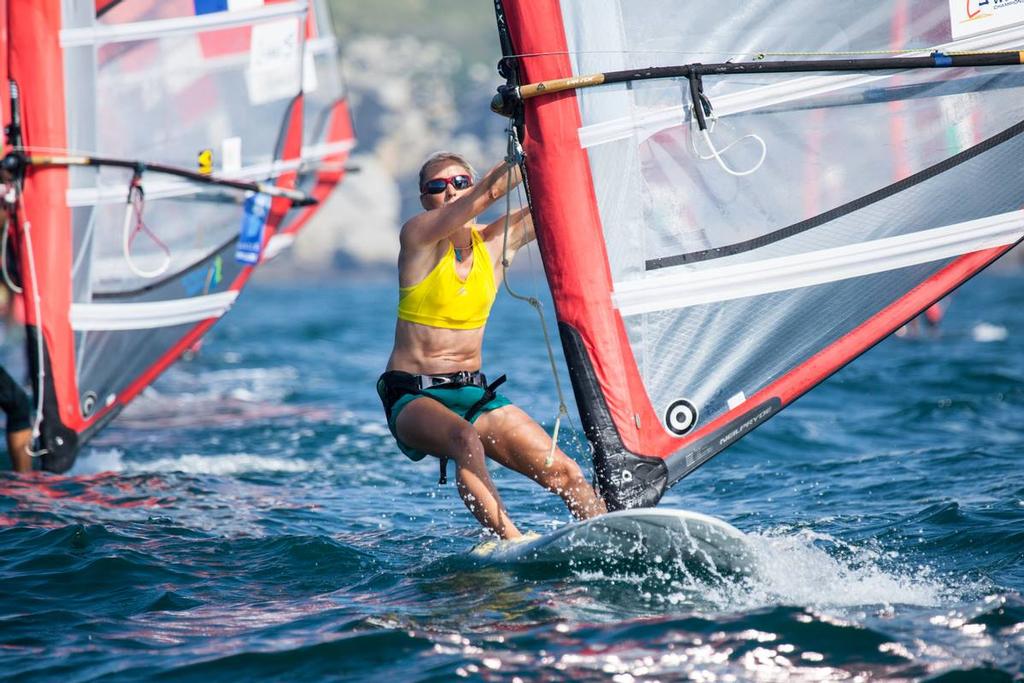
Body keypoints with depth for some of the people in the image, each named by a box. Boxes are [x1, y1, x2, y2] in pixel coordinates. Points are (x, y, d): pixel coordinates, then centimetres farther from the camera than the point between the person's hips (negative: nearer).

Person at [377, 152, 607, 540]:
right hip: (413, 397, -6)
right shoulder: (418, 236, -6)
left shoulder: (496, 242, 8)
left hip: (475, 392, 6)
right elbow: (491, 191, -19)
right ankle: (511, 542, -47)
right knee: (465, 440, -38)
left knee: (563, 472, -9)